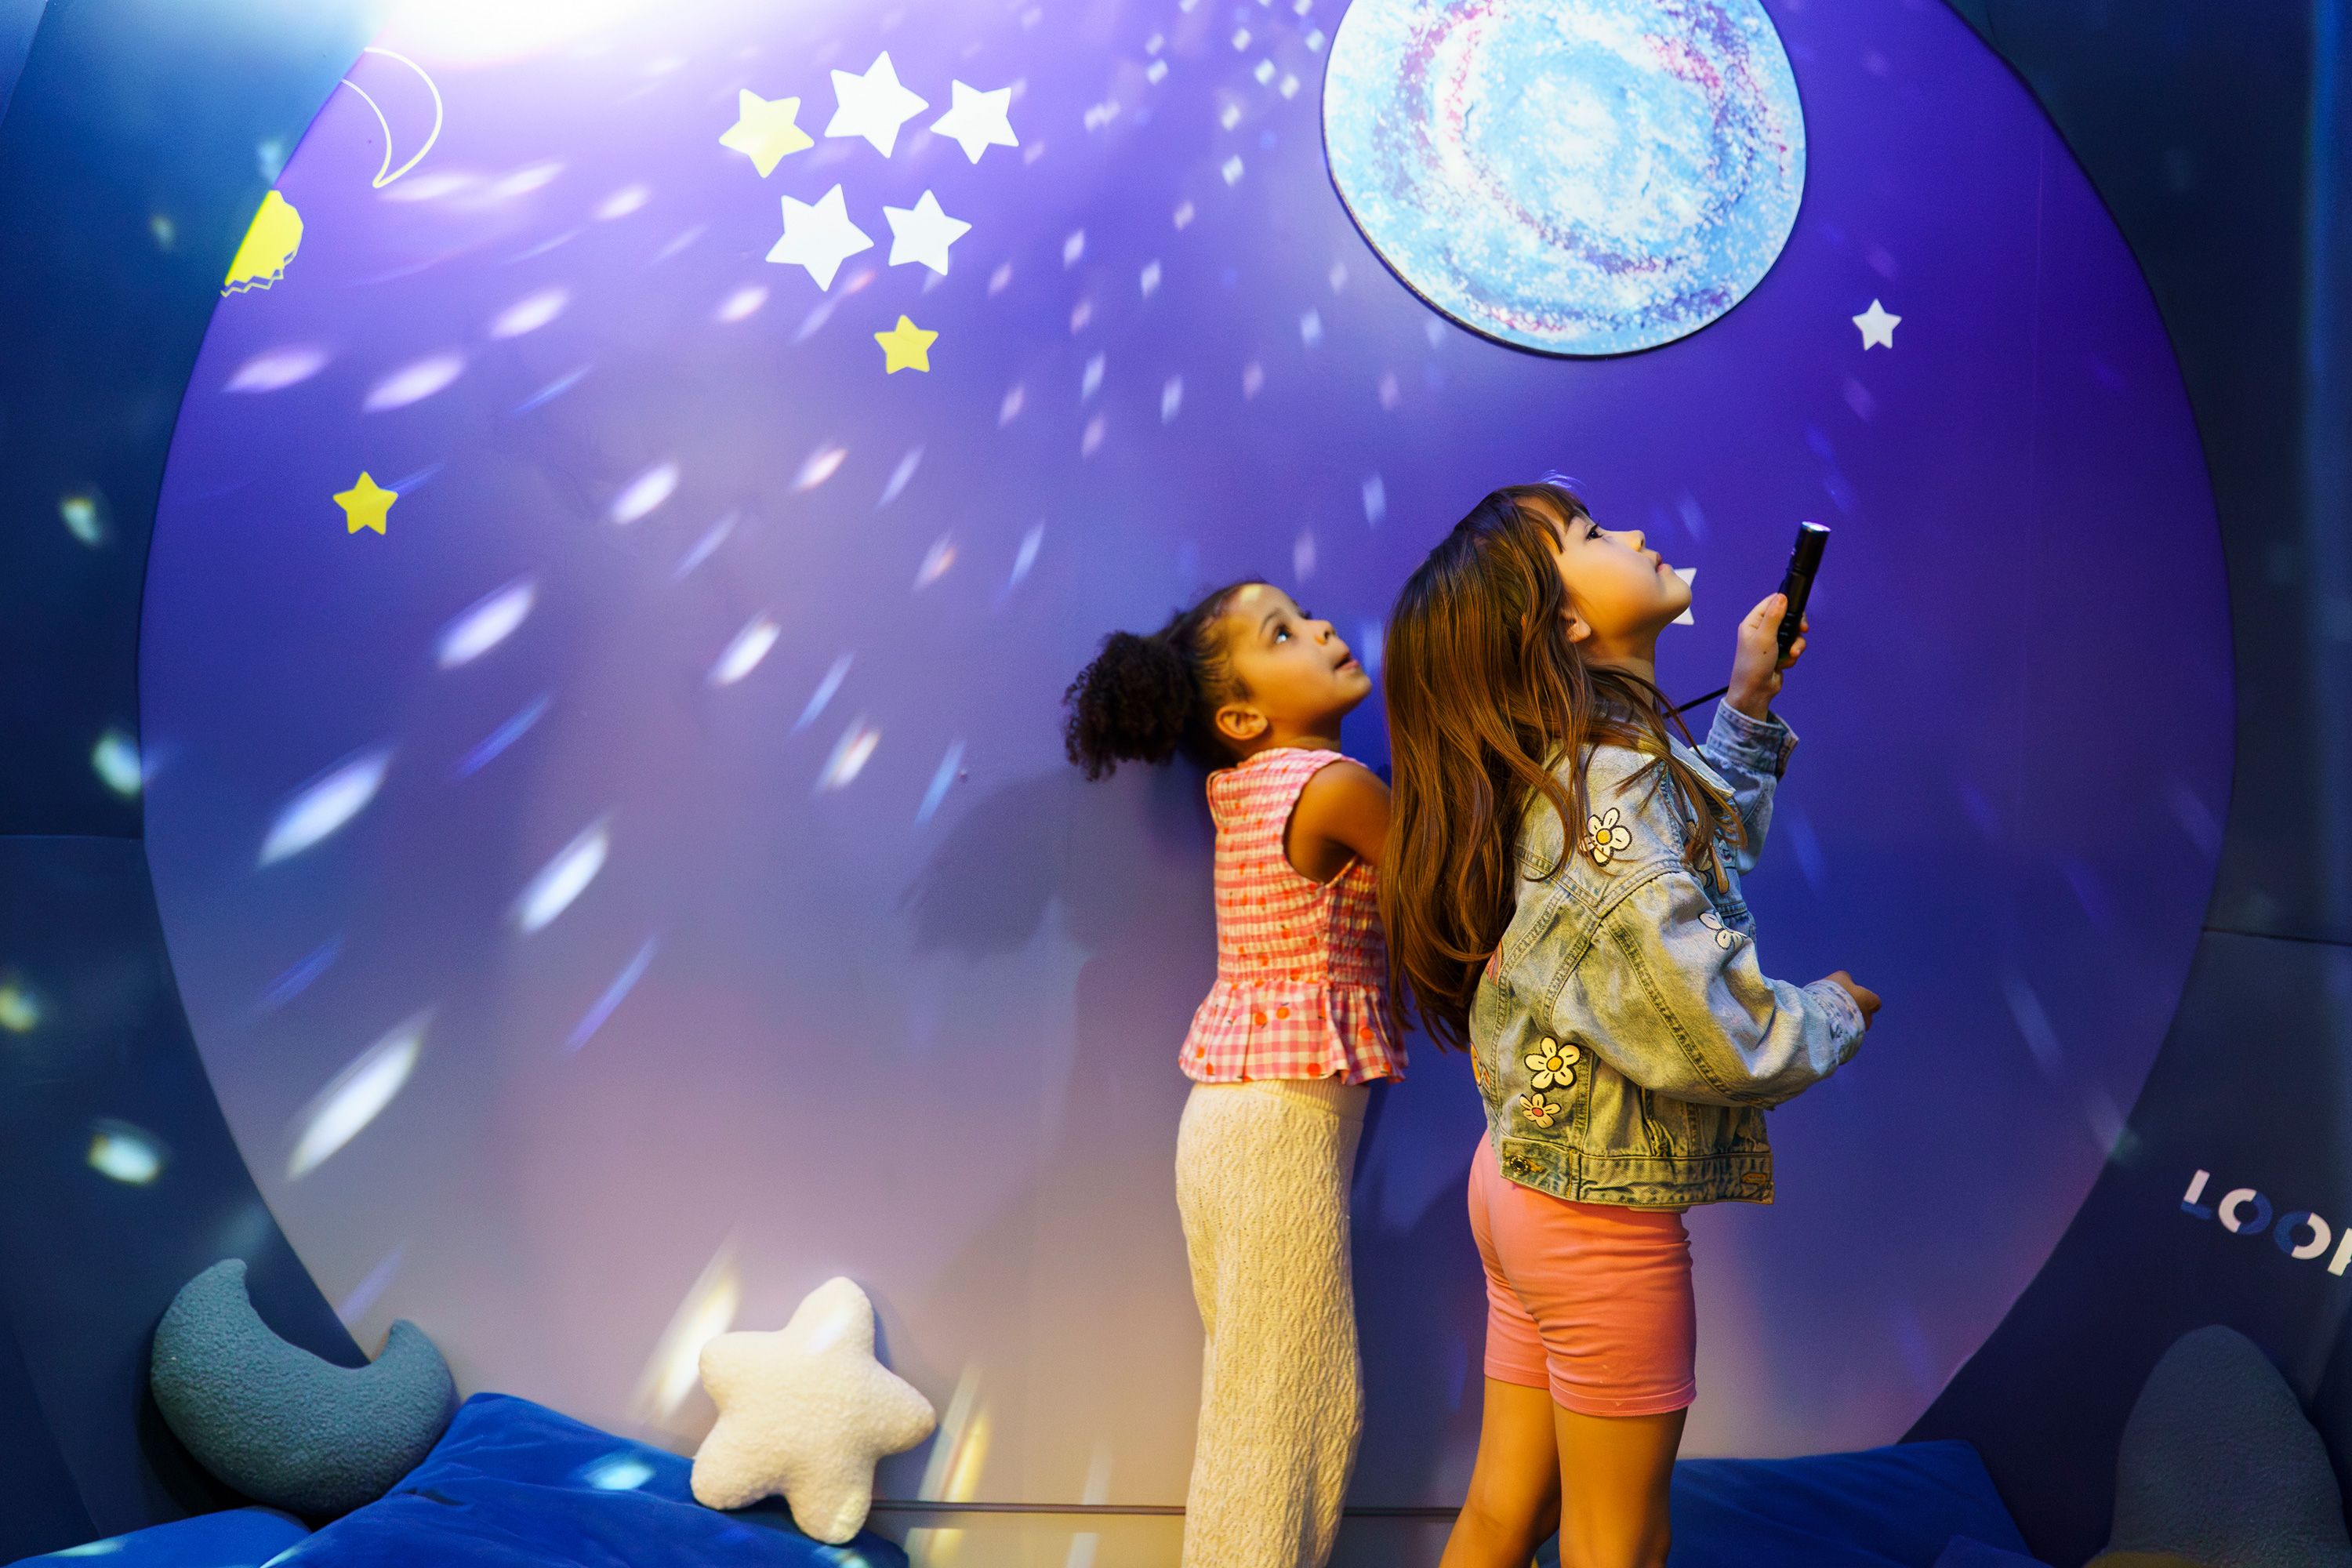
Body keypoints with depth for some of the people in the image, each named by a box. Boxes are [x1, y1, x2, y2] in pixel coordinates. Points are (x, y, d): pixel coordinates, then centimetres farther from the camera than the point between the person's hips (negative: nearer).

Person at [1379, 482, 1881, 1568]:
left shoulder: (1562, 774, 6)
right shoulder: (1614, 780, -22)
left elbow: (1701, 851, 25)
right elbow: (1701, 1029, -27)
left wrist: (1748, 705, 19)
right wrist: (1834, 1015, -8)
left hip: (1530, 1178, 9)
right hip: (1605, 1207, -9)